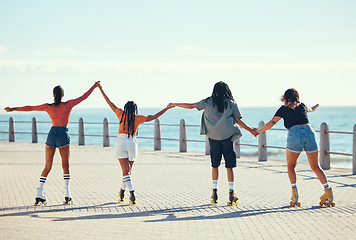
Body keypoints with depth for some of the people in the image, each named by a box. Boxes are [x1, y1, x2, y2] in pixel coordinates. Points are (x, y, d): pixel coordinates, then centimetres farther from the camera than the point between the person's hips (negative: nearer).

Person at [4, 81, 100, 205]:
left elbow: (30, 108, 6)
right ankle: (67, 196, -4)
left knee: (47, 167, 7)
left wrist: (13, 109, 15)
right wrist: (94, 86, 19)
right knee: (65, 166, 5)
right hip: (63, 135, -2)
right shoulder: (68, 105, -3)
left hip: (51, 134, 2)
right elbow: (83, 97, 6)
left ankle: (39, 195, -1)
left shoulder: (48, 107, 2)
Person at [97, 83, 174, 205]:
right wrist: (166, 108, 12)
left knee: (125, 171, -7)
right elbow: (154, 117, 2)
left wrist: (101, 90, 18)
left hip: (121, 142, -1)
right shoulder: (138, 118, 0)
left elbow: (110, 103, 8)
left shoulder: (121, 114, 0)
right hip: (132, 143, 1)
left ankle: (132, 194, -22)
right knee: (128, 171, 17)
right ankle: (121, 194, 24)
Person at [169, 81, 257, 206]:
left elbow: (191, 106, 8)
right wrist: (251, 130, 15)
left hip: (213, 137, 1)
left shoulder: (208, 102, 5)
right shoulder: (231, 103, 3)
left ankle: (215, 192, 9)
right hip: (227, 136, -1)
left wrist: (175, 104, 20)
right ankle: (231, 193, -4)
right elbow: (238, 121, 3)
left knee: (215, 165, 12)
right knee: (229, 166, 1)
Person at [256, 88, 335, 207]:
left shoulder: (284, 109, 11)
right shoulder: (303, 106, 22)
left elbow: (271, 123, 7)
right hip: (309, 133, 3)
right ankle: (327, 189, -4)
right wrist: (313, 109, 71)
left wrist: (259, 131, 23)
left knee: (291, 166, 17)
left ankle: (294, 190, -2)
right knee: (315, 167, 13)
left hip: (295, 135, -3)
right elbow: (309, 110, 47)